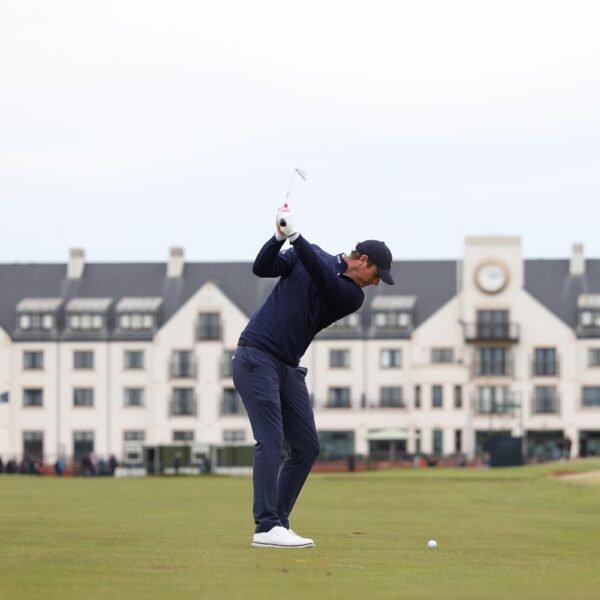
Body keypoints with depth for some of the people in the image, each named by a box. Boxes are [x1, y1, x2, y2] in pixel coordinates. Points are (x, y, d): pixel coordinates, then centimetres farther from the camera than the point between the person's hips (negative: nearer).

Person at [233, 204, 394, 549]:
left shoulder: (353, 296, 4)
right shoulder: (310, 254, 2)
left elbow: (324, 279, -16)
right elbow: (262, 268, -6)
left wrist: (295, 235, -25)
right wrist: (280, 237, -23)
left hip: (288, 368, 6)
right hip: (256, 357, -6)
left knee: (307, 448, 2)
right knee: (271, 441, -15)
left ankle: (276, 524, 7)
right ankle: (267, 527, -20)